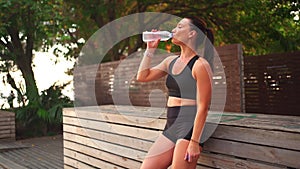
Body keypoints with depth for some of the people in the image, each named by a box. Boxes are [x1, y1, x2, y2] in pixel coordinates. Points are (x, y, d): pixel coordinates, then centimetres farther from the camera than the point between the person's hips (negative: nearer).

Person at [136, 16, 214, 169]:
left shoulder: (200, 65, -11)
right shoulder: (170, 61, 12)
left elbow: (202, 107, -15)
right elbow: (142, 76, 17)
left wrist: (194, 142, -19)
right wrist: (150, 49, 13)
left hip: (190, 128, -8)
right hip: (170, 128, 8)